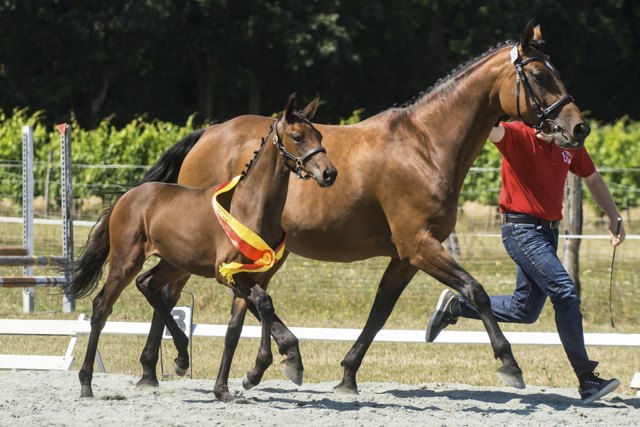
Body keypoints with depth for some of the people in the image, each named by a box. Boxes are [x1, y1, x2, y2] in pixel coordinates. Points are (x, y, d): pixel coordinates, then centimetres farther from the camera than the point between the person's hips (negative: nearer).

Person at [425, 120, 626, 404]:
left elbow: (593, 180, 21)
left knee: (525, 309, 13)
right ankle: (587, 380, -16)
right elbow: (492, 130, -33)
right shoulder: (517, 136, -11)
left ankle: (455, 306, 28)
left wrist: (614, 218, 18)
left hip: (549, 231, 8)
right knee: (565, 293, -18)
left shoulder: (570, 145, 6)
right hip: (521, 229, -8)